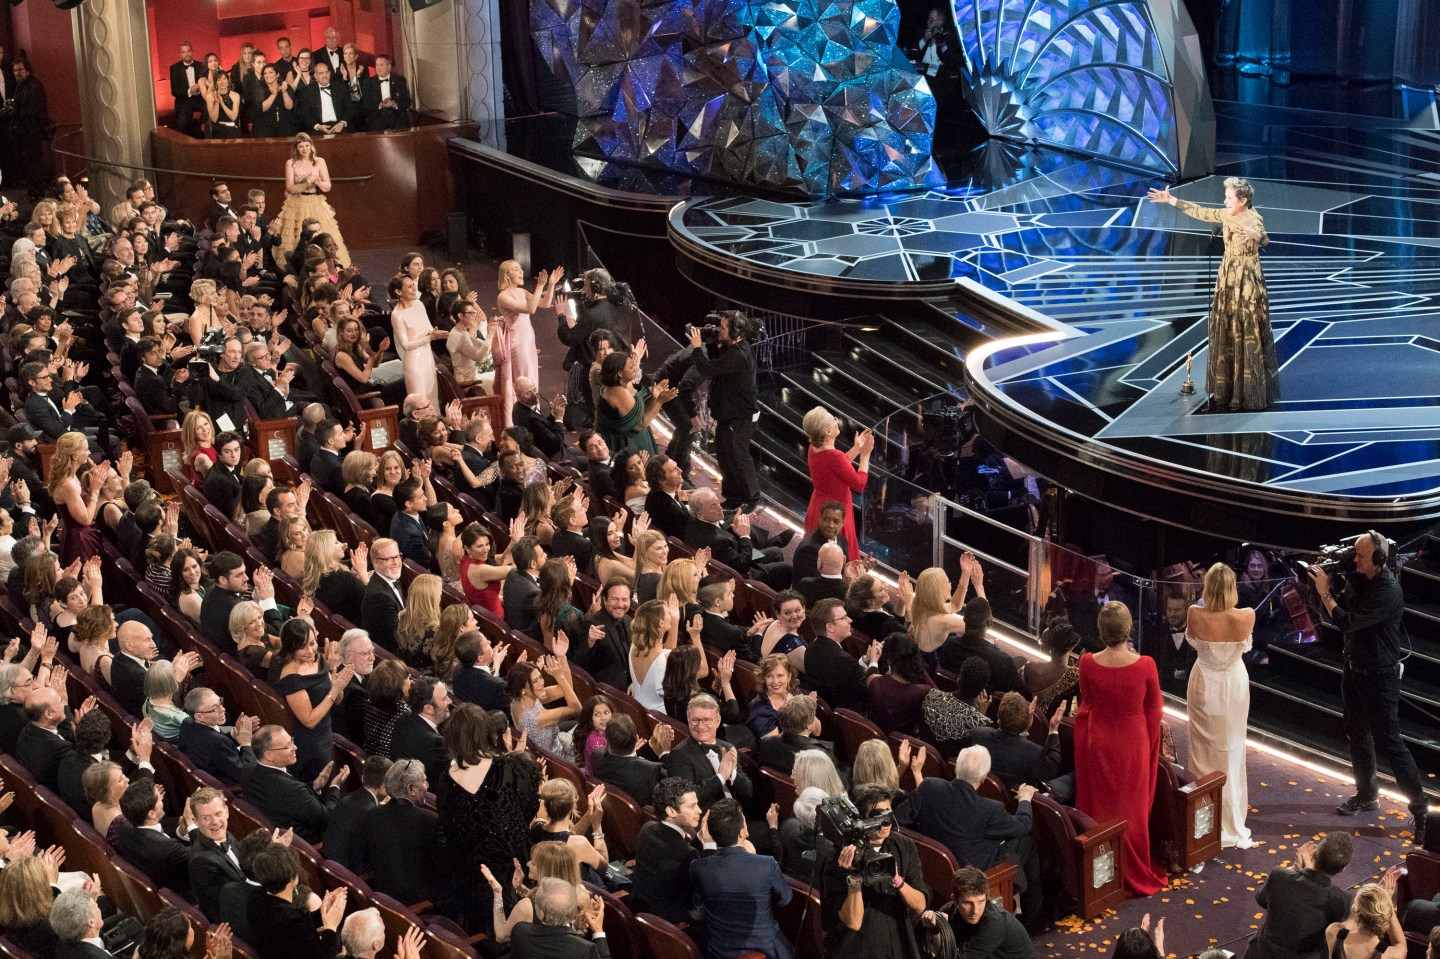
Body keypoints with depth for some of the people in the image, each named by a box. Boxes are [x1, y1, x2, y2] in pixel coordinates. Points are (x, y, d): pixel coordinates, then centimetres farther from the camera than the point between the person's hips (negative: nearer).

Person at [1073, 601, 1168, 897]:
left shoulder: (1088, 663, -17)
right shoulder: (1145, 665, -20)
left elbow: (1086, 702, 1)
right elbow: (1154, 709, -5)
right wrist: (1150, 745, 10)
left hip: (1097, 742, 1)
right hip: (1133, 744, -1)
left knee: (1100, 806, 17)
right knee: (1131, 809, 14)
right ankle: (1135, 876, 26)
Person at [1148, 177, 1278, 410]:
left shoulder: (1253, 219, -18)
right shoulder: (1227, 215, 4)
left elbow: (1263, 236, -39)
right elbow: (1201, 212, 15)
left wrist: (1255, 235, -63)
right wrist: (1171, 200, 16)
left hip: (1248, 280, -8)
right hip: (1228, 280, 8)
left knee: (1248, 337, -4)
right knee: (1224, 335, 10)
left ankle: (1253, 394, 3)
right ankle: (1227, 392, 18)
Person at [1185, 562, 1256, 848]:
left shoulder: (1196, 614, -22)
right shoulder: (1246, 617, -21)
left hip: (1205, 687, -1)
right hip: (1235, 685, 1)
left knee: (1205, 749, 15)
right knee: (1231, 749, 16)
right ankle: (1231, 820, 26)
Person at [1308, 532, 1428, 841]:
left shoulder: (1388, 592, -27)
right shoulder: (1358, 580, -1)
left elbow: (1346, 622, -30)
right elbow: (1338, 611, 6)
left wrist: (1324, 592, -22)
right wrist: (1325, 585, -8)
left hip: (1379, 676, -8)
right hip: (1354, 670, 8)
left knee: (1388, 740, -6)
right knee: (1357, 734, 19)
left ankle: (1420, 807, 1)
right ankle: (1367, 795, 35)